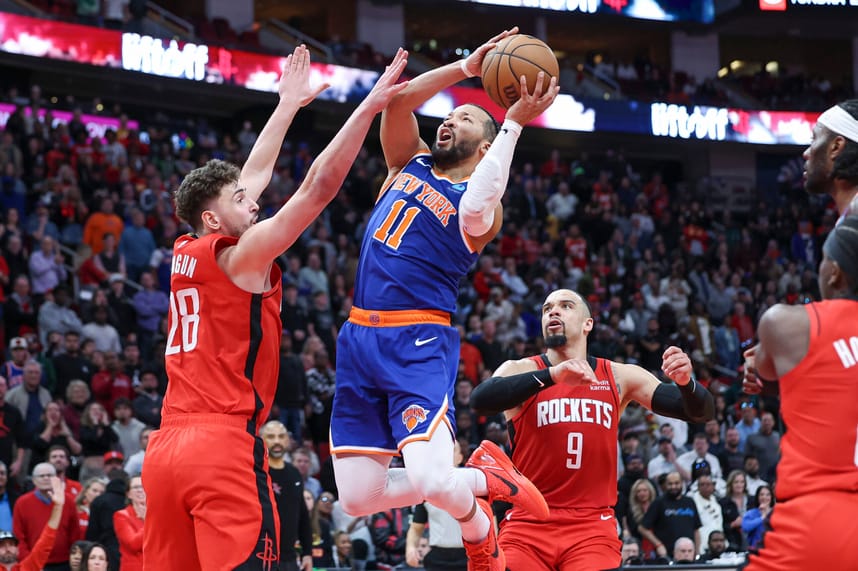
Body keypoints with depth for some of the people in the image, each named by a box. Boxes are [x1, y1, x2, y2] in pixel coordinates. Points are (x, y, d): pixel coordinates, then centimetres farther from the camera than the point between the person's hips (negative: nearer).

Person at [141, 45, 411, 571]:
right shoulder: (242, 257, -4)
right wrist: (369, 107, -5)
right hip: (224, 444, -8)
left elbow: (253, 175, 29)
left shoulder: (186, 254, 16)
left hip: (166, 448, 8)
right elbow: (319, 187, -9)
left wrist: (289, 105, 38)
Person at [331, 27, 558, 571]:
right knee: (358, 498, 1)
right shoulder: (410, 164, 17)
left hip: (419, 344, -6)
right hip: (360, 339, 6)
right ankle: (481, 475, 24)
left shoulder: (481, 203, -1)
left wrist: (514, 122, -22)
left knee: (433, 482, -26)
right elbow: (397, 102, 2)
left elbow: (474, 207, -26)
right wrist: (465, 68, -2)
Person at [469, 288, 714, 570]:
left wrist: (685, 382, -20)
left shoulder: (619, 377, 7)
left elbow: (699, 412, 4)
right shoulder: (520, 370, 1)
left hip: (592, 530, 1)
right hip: (527, 528, -1)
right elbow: (480, 399, -21)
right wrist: (552, 375, -34)